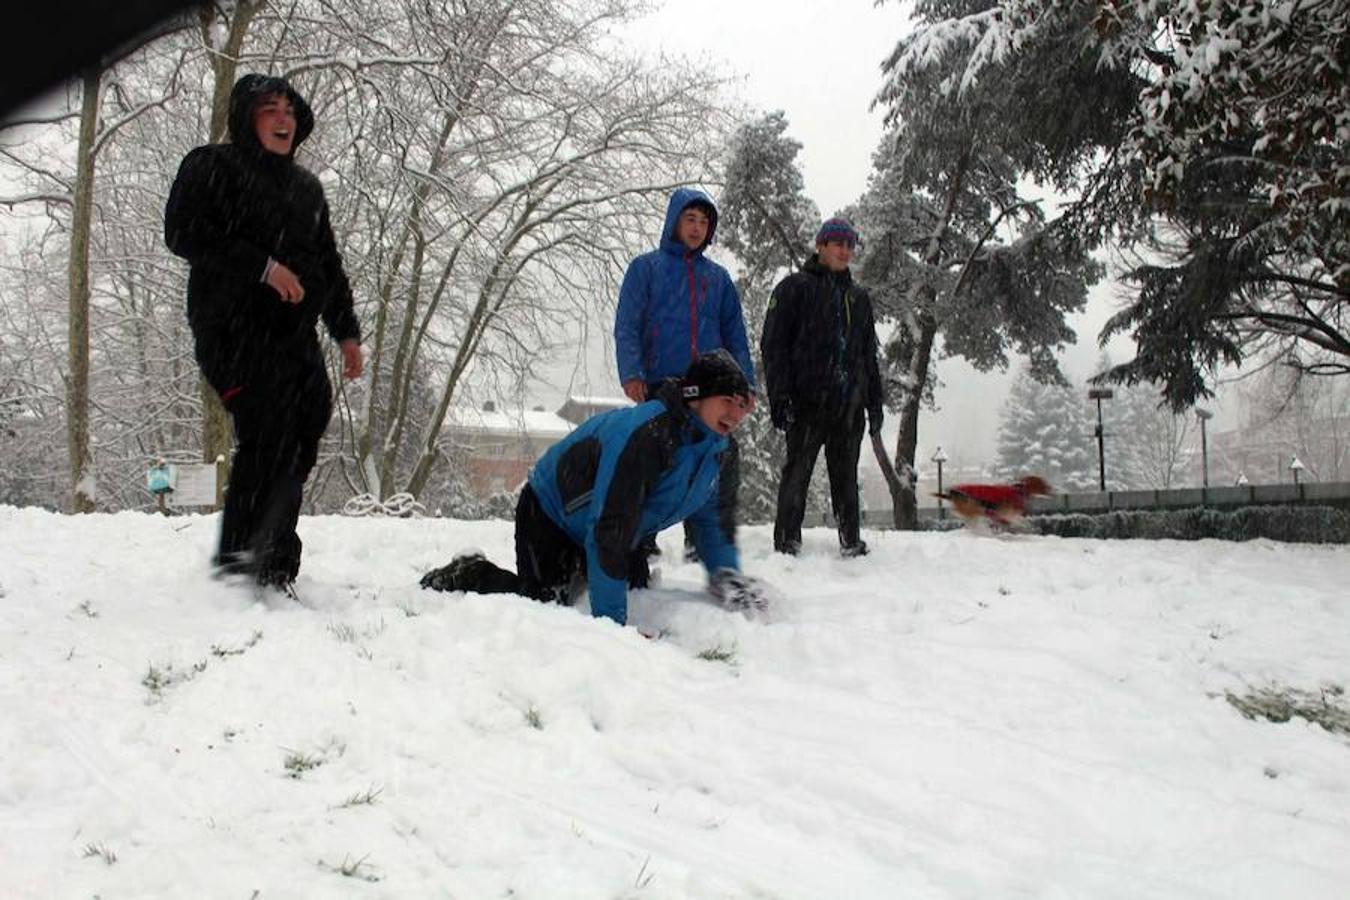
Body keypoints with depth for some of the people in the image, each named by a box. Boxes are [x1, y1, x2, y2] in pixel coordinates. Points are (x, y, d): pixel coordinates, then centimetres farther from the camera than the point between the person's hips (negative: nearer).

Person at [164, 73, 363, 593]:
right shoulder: (212, 167, 7)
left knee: (302, 441, -3)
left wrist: (346, 331, 18)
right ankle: (238, 559, -15)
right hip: (234, 329, -6)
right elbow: (183, 232, -8)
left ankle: (275, 570, 4)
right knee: (269, 435, -22)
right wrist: (263, 266, -16)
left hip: (295, 335, 7)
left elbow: (328, 263, 28)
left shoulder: (306, 188, 26)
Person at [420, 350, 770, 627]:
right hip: (548, 513, -8)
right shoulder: (645, 433, -38)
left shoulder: (715, 449, -9)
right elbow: (610, 529, -39)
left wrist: (727, 575, -6)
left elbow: (711, 519, 9)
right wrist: (611, 622, -37)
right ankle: (465, 575, 4)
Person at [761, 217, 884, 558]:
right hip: (807, 401, -5)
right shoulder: (795, 287, 4)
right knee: (797, 472, -4)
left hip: (849, 404, 5)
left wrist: (875, 402, 17)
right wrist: (779, 395, -13)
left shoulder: (859, 297, 21)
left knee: (846, 477, 9)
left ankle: (851, 542, 14)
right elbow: (773, 344, -4)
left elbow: (869, 354, 24)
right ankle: (787, 542, 1)